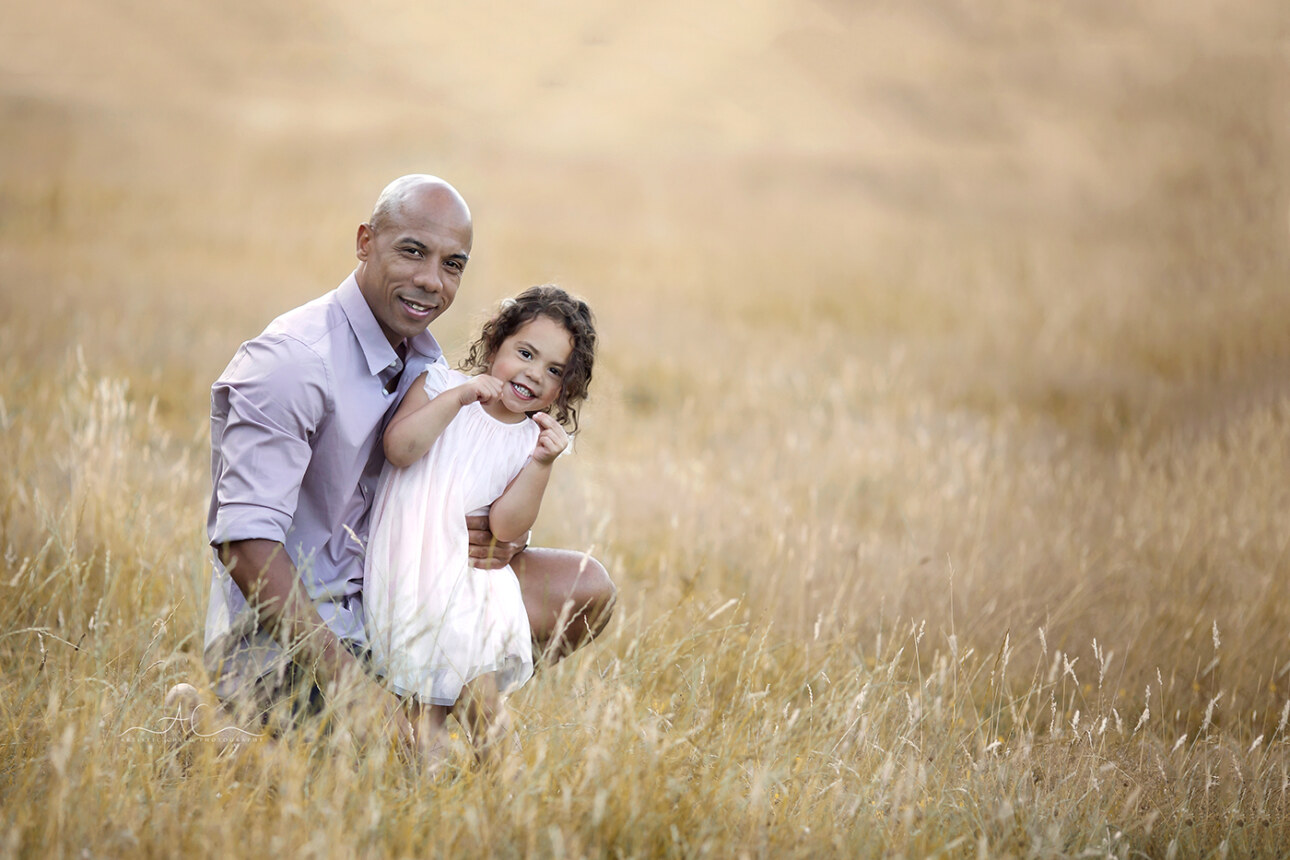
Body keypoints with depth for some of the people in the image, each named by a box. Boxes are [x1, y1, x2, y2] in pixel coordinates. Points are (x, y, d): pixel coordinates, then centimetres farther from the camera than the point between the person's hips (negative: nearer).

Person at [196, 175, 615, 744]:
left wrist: (496, 541, -6)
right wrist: (346, 680, -29)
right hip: (278, 638, -8)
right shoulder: (293, 362, -19)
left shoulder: (423, 362, 9)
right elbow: (244, 541, -25)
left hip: (381, 601, 8)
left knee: (584, 587, 2)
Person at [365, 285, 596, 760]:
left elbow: (507, 526, -3)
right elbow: (399, 448, -12)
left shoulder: (530, 439, 8)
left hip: (468, 572, 2)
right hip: (403, 564, -2)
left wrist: (541, 464, -13)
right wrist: (457, 397, -16)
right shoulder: (442, 384, 4)